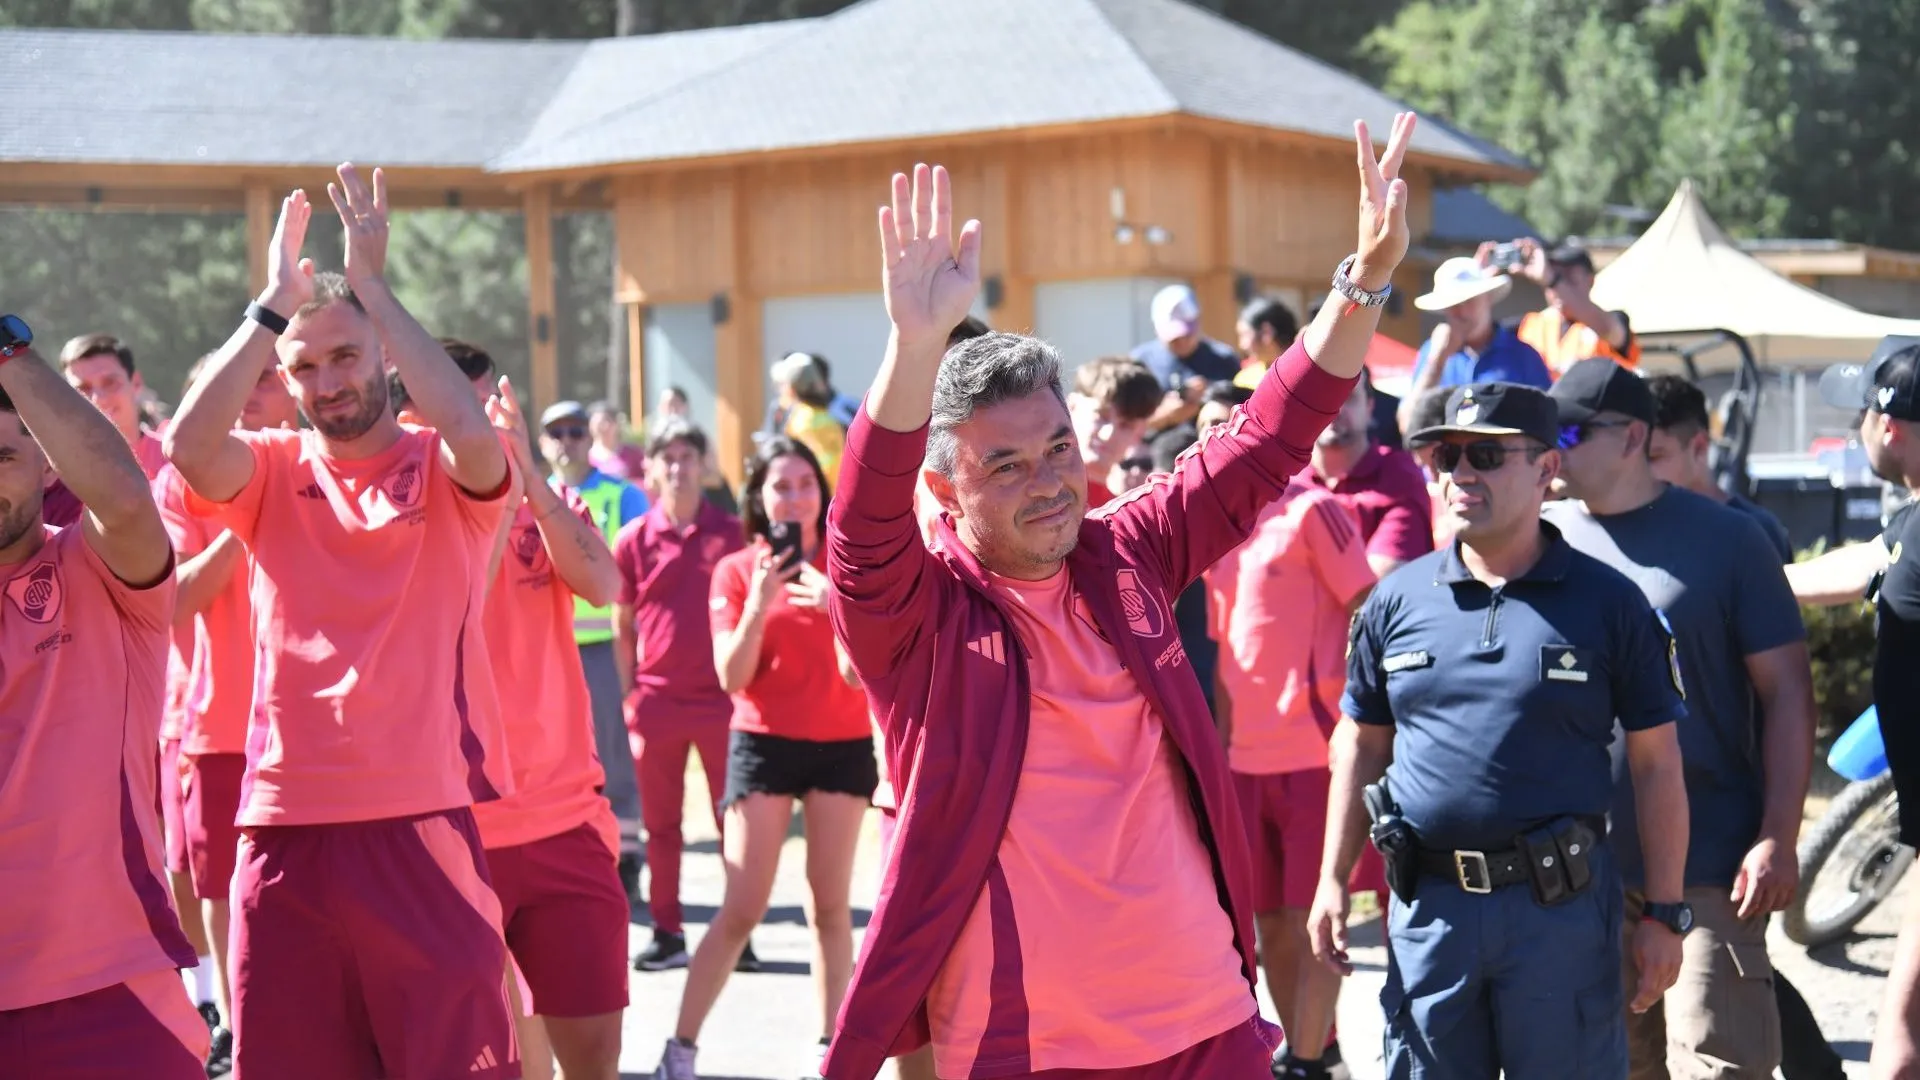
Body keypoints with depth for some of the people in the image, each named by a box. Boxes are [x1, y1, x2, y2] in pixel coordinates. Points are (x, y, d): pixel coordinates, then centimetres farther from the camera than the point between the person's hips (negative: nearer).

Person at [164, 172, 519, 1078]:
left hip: (423, 822, -2)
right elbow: (187, 443, -13)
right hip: (285, 829, 3)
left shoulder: (444, 471, 2)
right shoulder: (272, 473, 8)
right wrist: (275, 304, -13)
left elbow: (471, 430, -21)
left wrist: (372, 286, -15)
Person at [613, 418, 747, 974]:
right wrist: (628, 695, 3)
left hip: (721, 697, -1)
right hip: (656, 701, 1)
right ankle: (667, 933, 14)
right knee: (660, 824, 7)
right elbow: (622, 626, 8)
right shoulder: (633, 540, 3)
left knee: (735, 819, 0)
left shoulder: (730, 534, 0)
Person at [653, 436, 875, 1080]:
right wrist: (758, 607, -20)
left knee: (831, 906, 4)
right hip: (764, 743, -1)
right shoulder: (737, 571, 0)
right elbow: (732, 679, -7)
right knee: (742, 909, -6)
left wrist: (837, 608, -22)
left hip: (842, 744, 1)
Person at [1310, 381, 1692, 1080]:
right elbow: (1360, 743, 15)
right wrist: (1333, 880, 10)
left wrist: (1664, 915, -3)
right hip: (1427, 907, 3)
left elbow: (1656, 762, 1)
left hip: (1563, 910, -3)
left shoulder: (1608, 602, -1)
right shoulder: (1396, 601, 7)